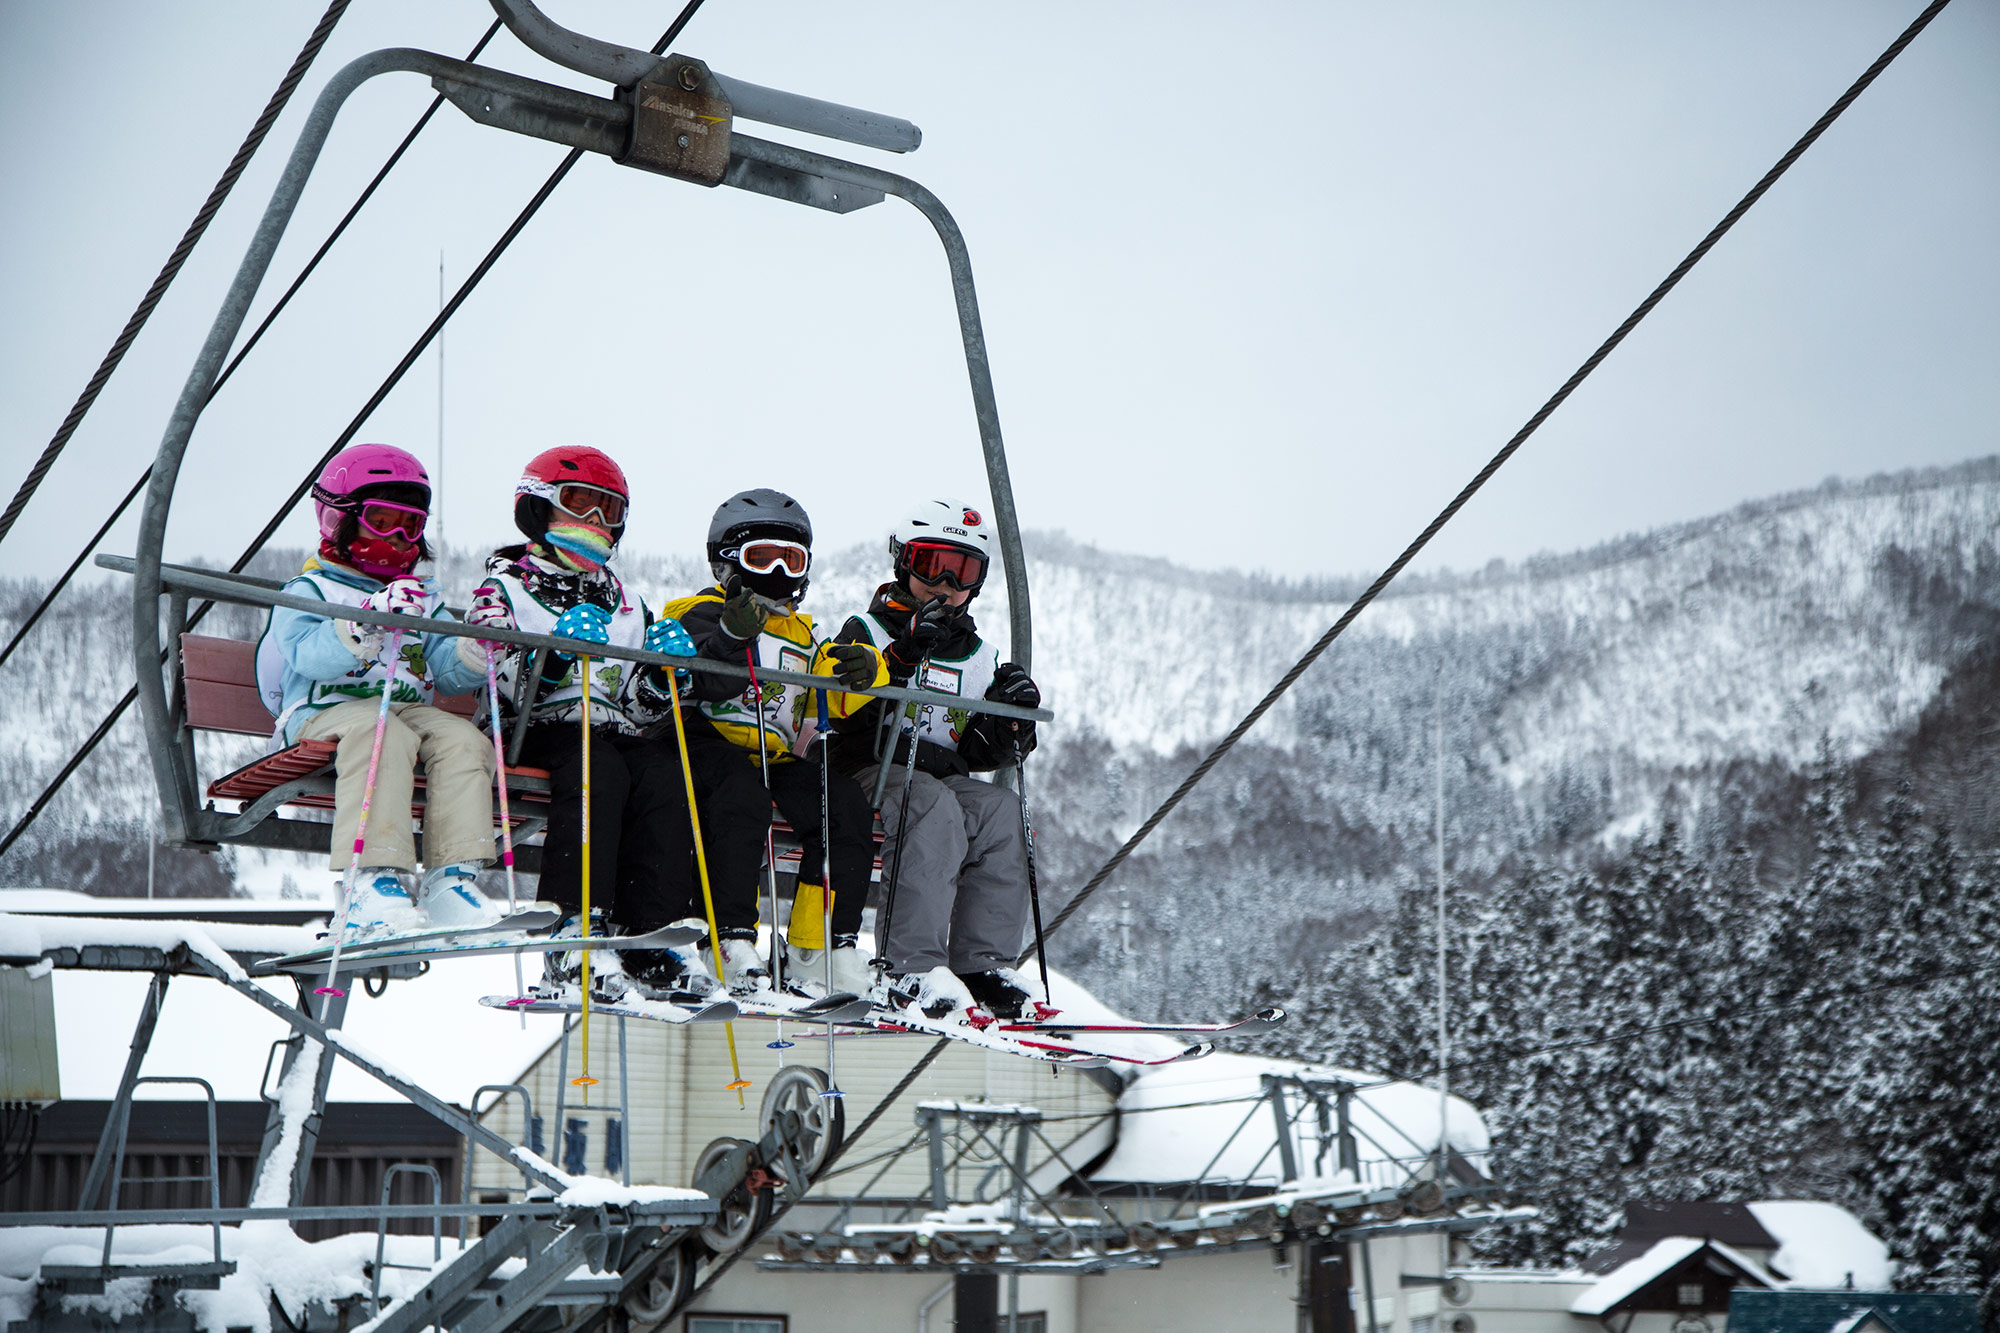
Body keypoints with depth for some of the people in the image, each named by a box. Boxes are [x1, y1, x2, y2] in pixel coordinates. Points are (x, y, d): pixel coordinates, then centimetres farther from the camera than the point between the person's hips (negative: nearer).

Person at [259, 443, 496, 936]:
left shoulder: (424, 600, 28)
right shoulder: (310, 589, 9)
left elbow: (448, 669, 17)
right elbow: (308, 655, -11)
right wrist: (368, 622, -26)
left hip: (410, 708, 5)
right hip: (326, 711, -5)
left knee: (463, 740, -25)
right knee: (379, 732, -38)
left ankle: (450, 880, -32)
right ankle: (375, 882, -49)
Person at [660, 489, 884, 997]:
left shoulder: (803, 634, 28)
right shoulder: (704, 613, 6)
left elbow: (834, 701, 14)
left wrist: (860, 671, -9)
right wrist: (731, 638, -36)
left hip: (783, 758, 7)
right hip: (714, 745, -6)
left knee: (846, 805, -17)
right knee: (743, 799, -37)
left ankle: (824, 947, -16)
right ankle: (732, 941, -38)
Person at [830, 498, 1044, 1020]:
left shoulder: (979, 657, 20)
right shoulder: (867, 632, 6)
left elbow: (980, 755, 15)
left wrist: (1012, 723, -6)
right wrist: (903, 655, -24)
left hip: (945, 778, 5)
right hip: (871, 772, -5)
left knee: (1002, 810, -25)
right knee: (934, 807, -35)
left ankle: (985, 965, -27)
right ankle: (912, 971, -42)